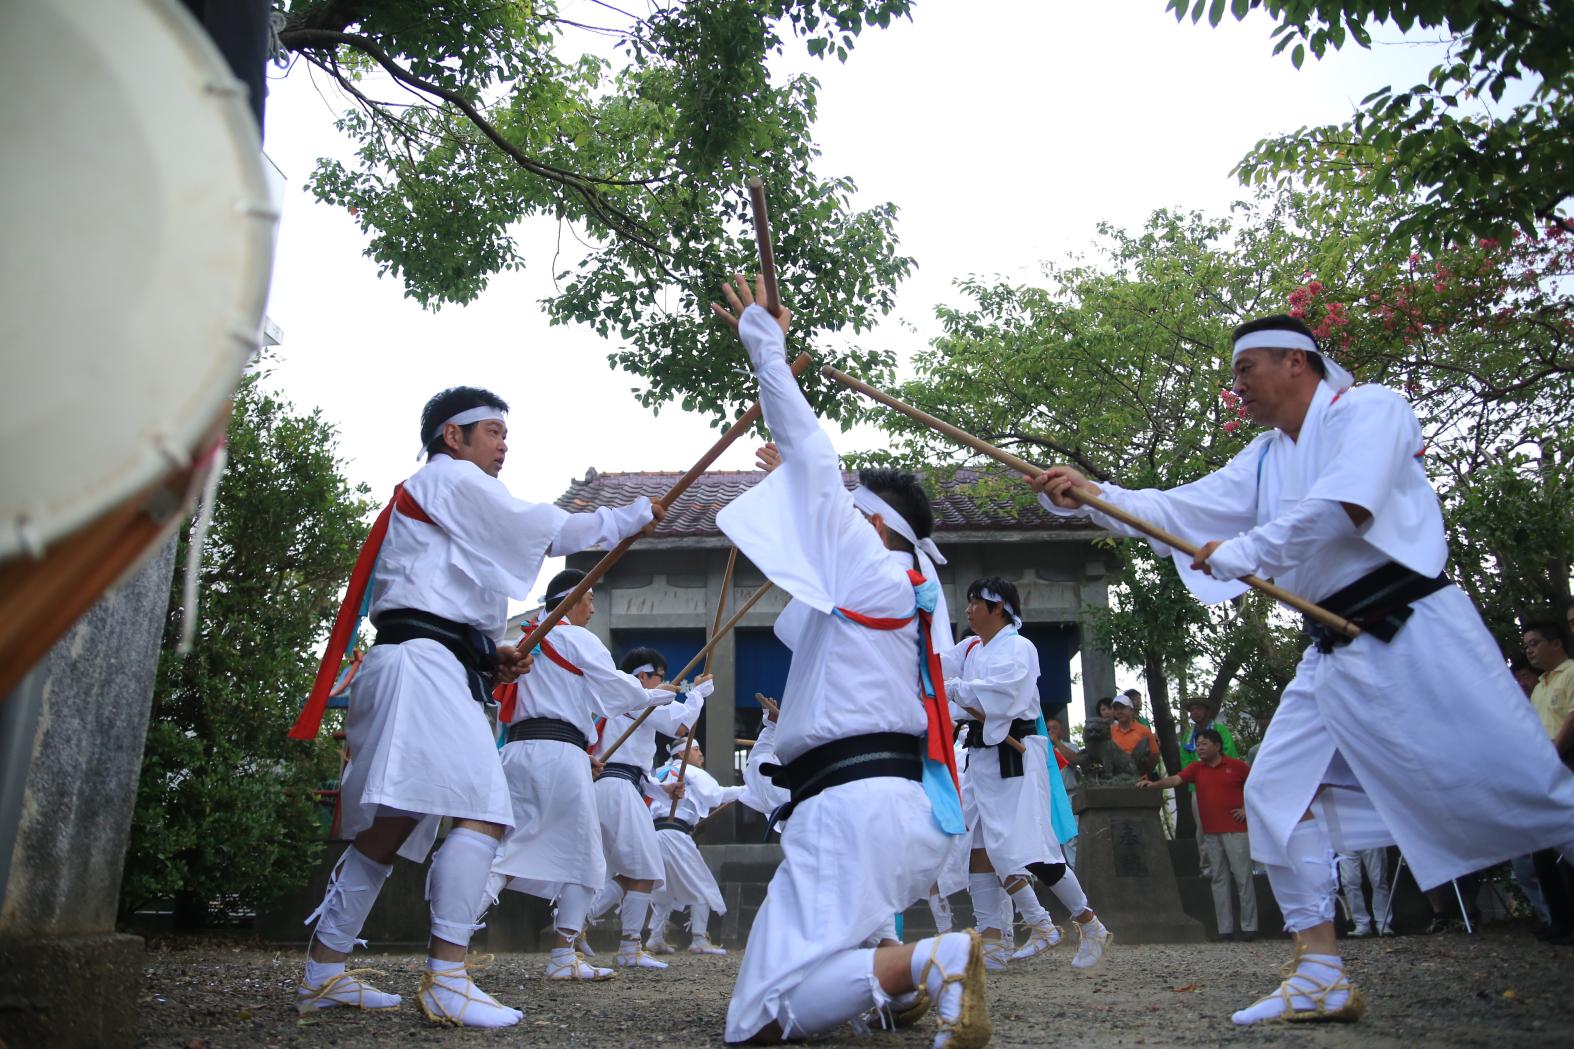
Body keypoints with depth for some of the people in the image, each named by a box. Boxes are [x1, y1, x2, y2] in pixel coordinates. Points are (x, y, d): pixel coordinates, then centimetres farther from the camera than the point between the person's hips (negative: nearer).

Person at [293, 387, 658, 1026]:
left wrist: (491, 655, 13)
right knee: (484, 811, -17)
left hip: (428, 665, 11)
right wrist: (633, 515, 7)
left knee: (389, 826, 10)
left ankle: (324, 972, 16)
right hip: (423, 665, -11)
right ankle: (445, 980, -18)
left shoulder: (421, 496, 31)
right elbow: (545, 530, -4)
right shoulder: (450, 478, 0)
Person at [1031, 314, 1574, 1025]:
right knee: (1277, 794, 2)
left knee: (1516, 787, -6)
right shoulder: (1264, 459, 16)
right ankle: (1321, 977, 9)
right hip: (1336, 653, 8)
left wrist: (1239, 553, -14)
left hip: (1412, 632, -8)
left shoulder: (1370, 408, -6)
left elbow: (1343, 505, -23)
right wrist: (1091, 496, -1)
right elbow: (1178, 511, 10)